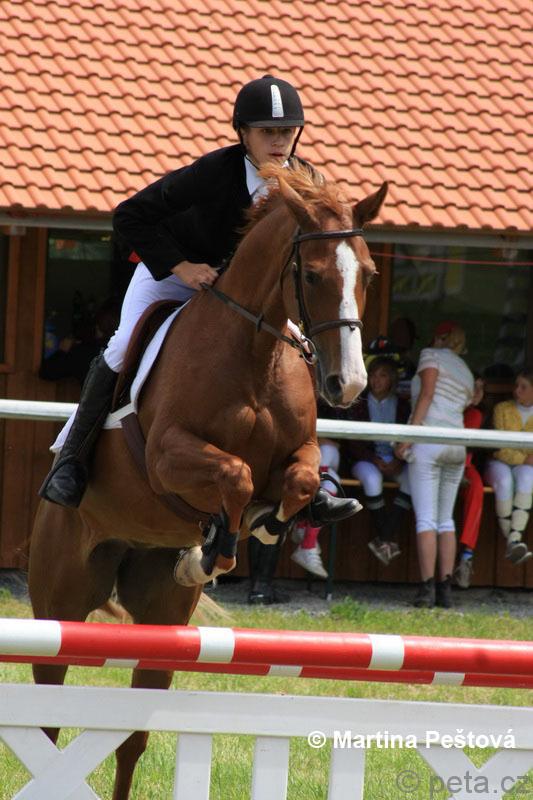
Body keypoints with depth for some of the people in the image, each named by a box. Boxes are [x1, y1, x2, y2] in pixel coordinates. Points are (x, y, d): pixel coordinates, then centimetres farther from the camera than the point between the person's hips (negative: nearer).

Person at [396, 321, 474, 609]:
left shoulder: (432, 356, 5)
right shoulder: (467, 375, 24)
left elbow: (426, 394, -8)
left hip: (428, 438, -6)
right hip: (456, 443, 6)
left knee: (426, 518, -9)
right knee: (446, 519, 9)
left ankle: (427, 588, -16)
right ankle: (445, 589, 2)